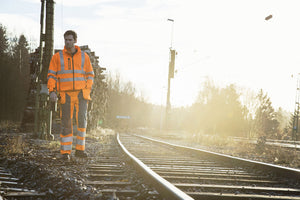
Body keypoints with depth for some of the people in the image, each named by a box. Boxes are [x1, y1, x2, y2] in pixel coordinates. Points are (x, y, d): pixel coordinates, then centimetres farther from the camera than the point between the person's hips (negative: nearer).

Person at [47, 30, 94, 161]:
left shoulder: (84, 57, 8)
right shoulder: (57, 57, 5)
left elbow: (90, 75, 13)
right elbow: (51, 75, 4)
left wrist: (87, 90, -1)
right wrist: (52, 91, -10)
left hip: (81, 93, 1)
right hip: (66, 95, -1)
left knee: (82, 119, -13)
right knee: (66, 123, -1)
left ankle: (80, 149, -3)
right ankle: (65, 152, 7)